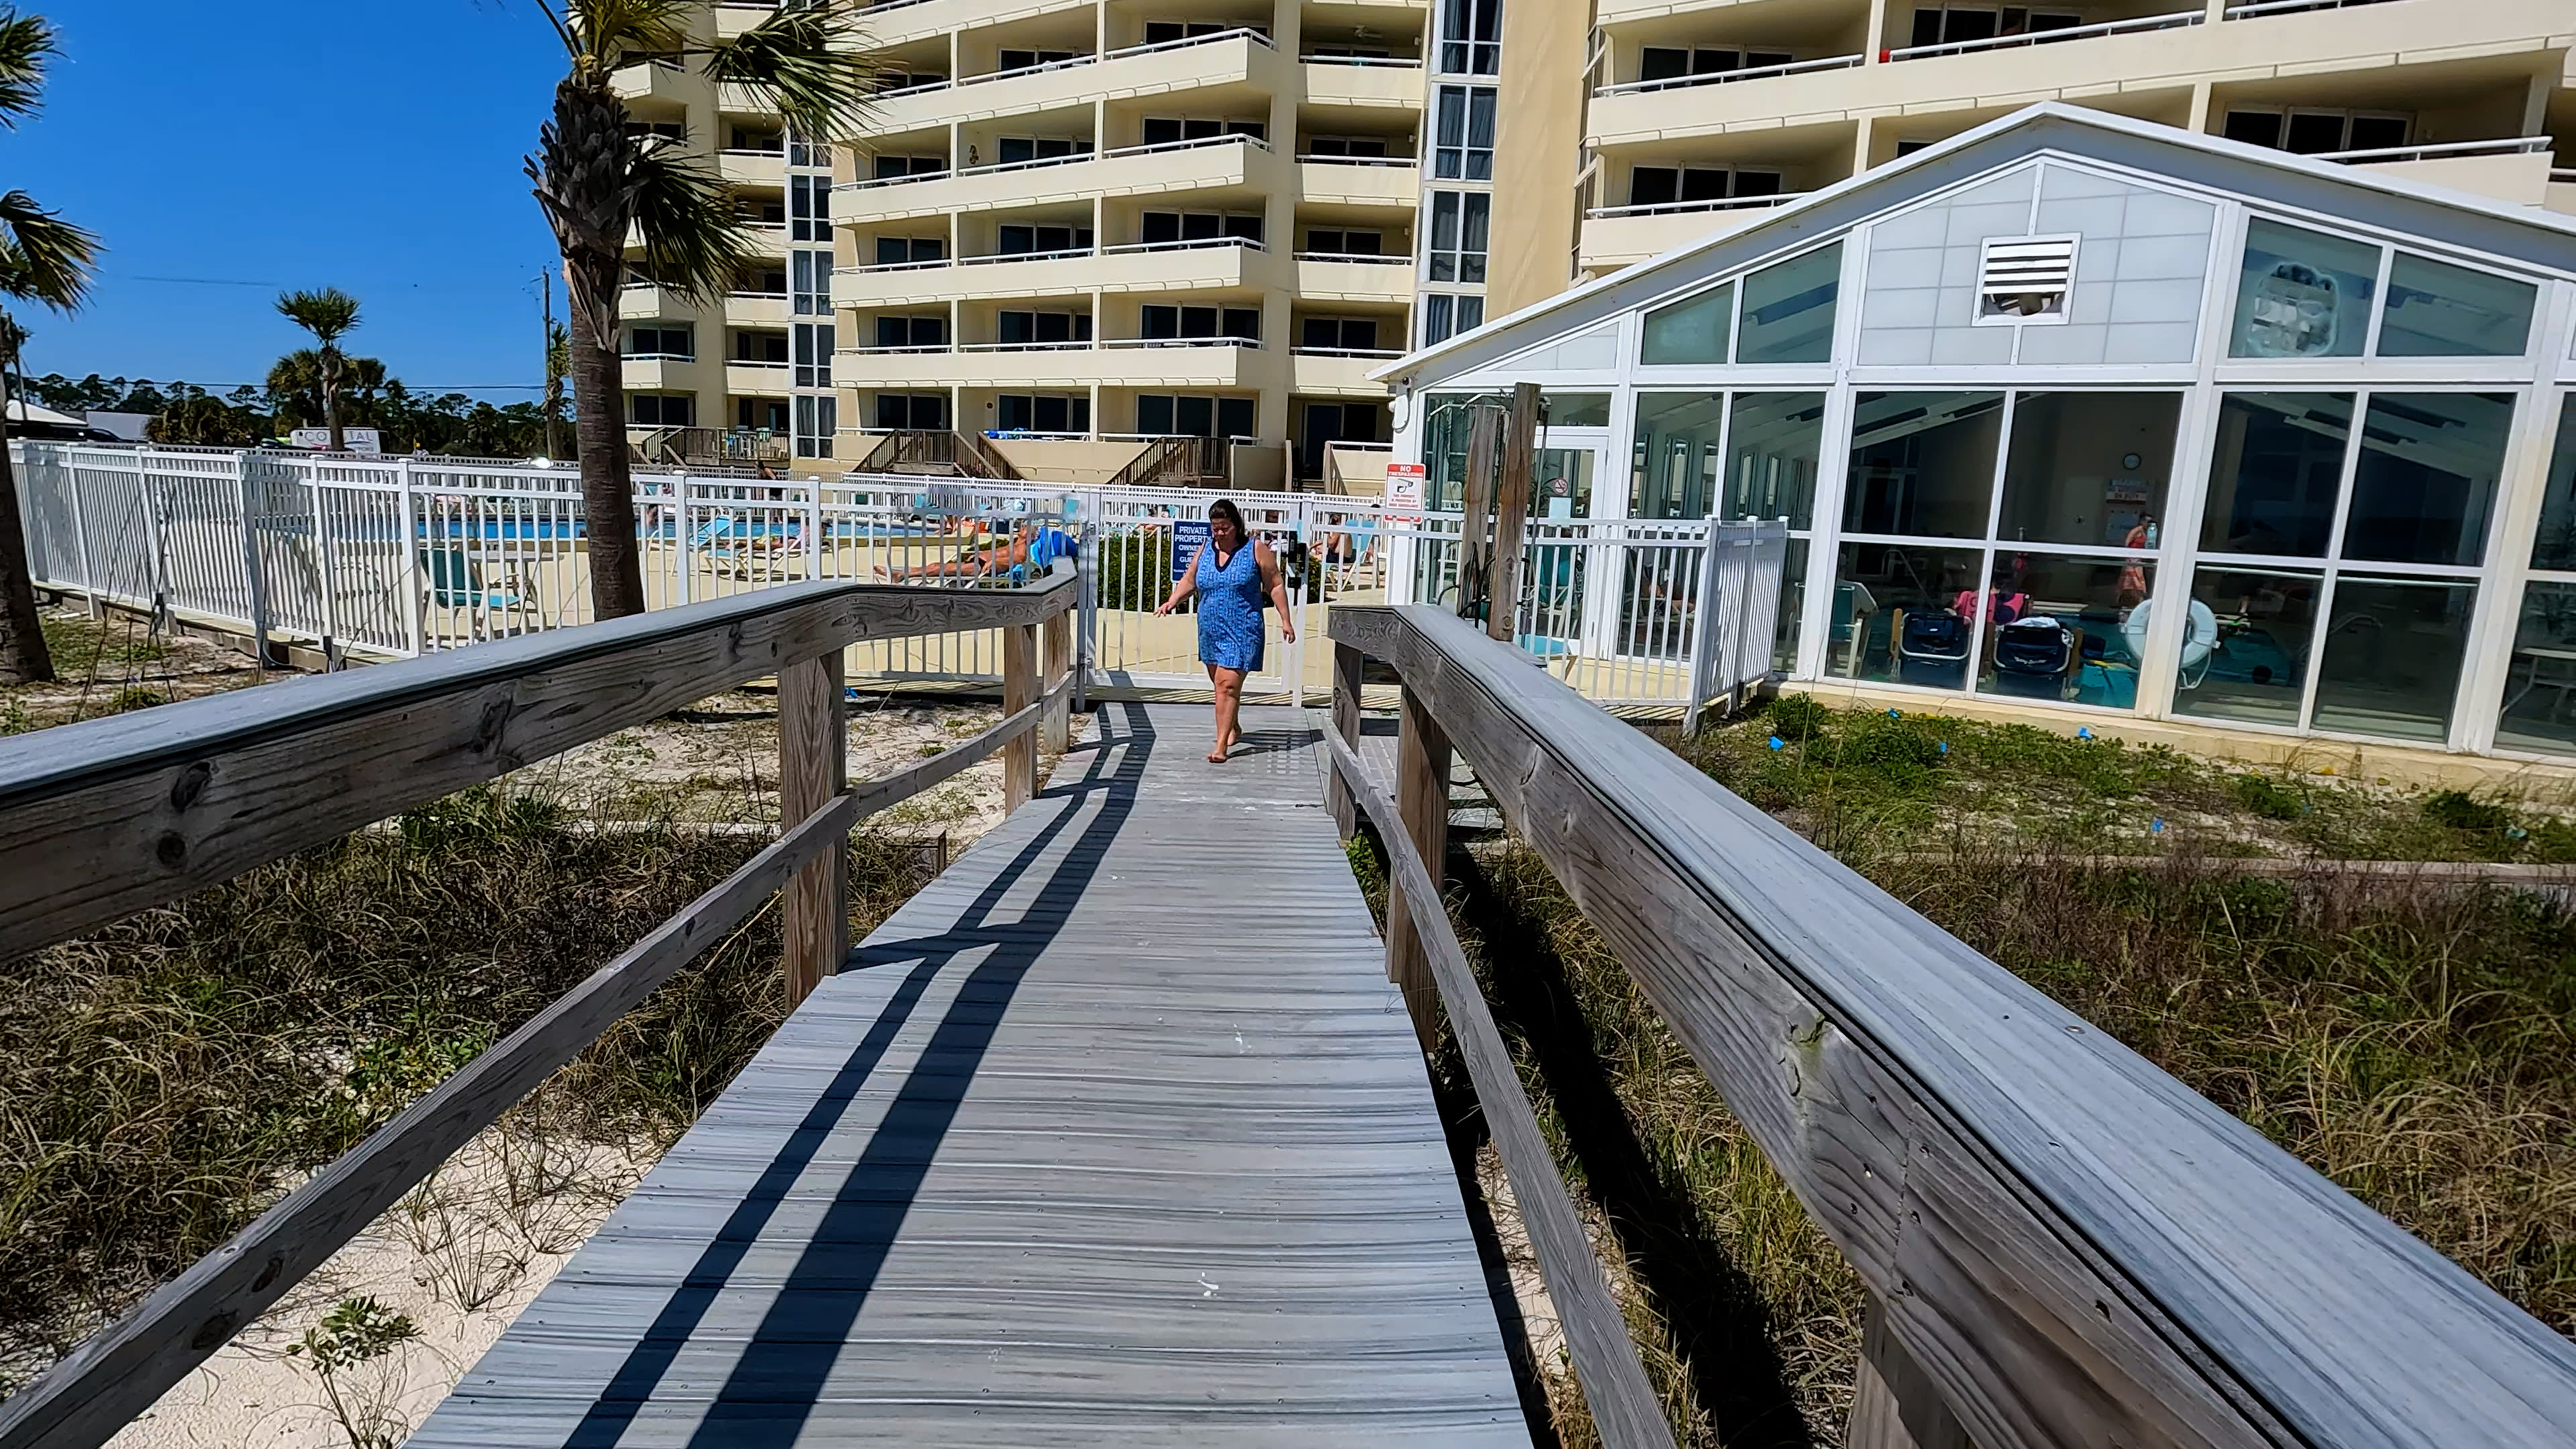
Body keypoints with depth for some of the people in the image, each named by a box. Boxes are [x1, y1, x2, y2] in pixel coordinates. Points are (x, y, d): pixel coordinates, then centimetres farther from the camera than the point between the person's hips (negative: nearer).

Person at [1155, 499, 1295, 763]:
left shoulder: (1256, 550, -4)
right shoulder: (1204, 550, 9)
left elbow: (1275, 585, -1)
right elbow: (1188, 581, 13)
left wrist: (1285, 620, -3)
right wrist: (1173, 601, -6)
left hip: (1241, 631, -6)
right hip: (1210, 630, 6)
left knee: (1228, 685, -13)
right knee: (1220, 683, 17)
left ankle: (1221, 746, -13)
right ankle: (1233, 728, 40)